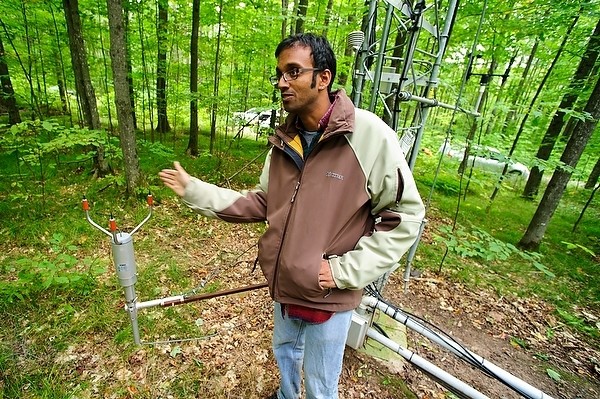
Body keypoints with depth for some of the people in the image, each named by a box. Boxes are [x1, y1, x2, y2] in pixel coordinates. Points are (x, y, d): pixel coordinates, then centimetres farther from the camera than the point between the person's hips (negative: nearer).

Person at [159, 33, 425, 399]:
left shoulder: (371, 135, -21)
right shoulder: (284, 140, -2)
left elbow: (405, 216, -17)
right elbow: (263, 203, 3)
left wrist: (344, 270, -19)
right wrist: (196, 191, -2)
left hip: (329, 296, -5)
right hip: (284, 286, 6)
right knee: (285, 351, 33)